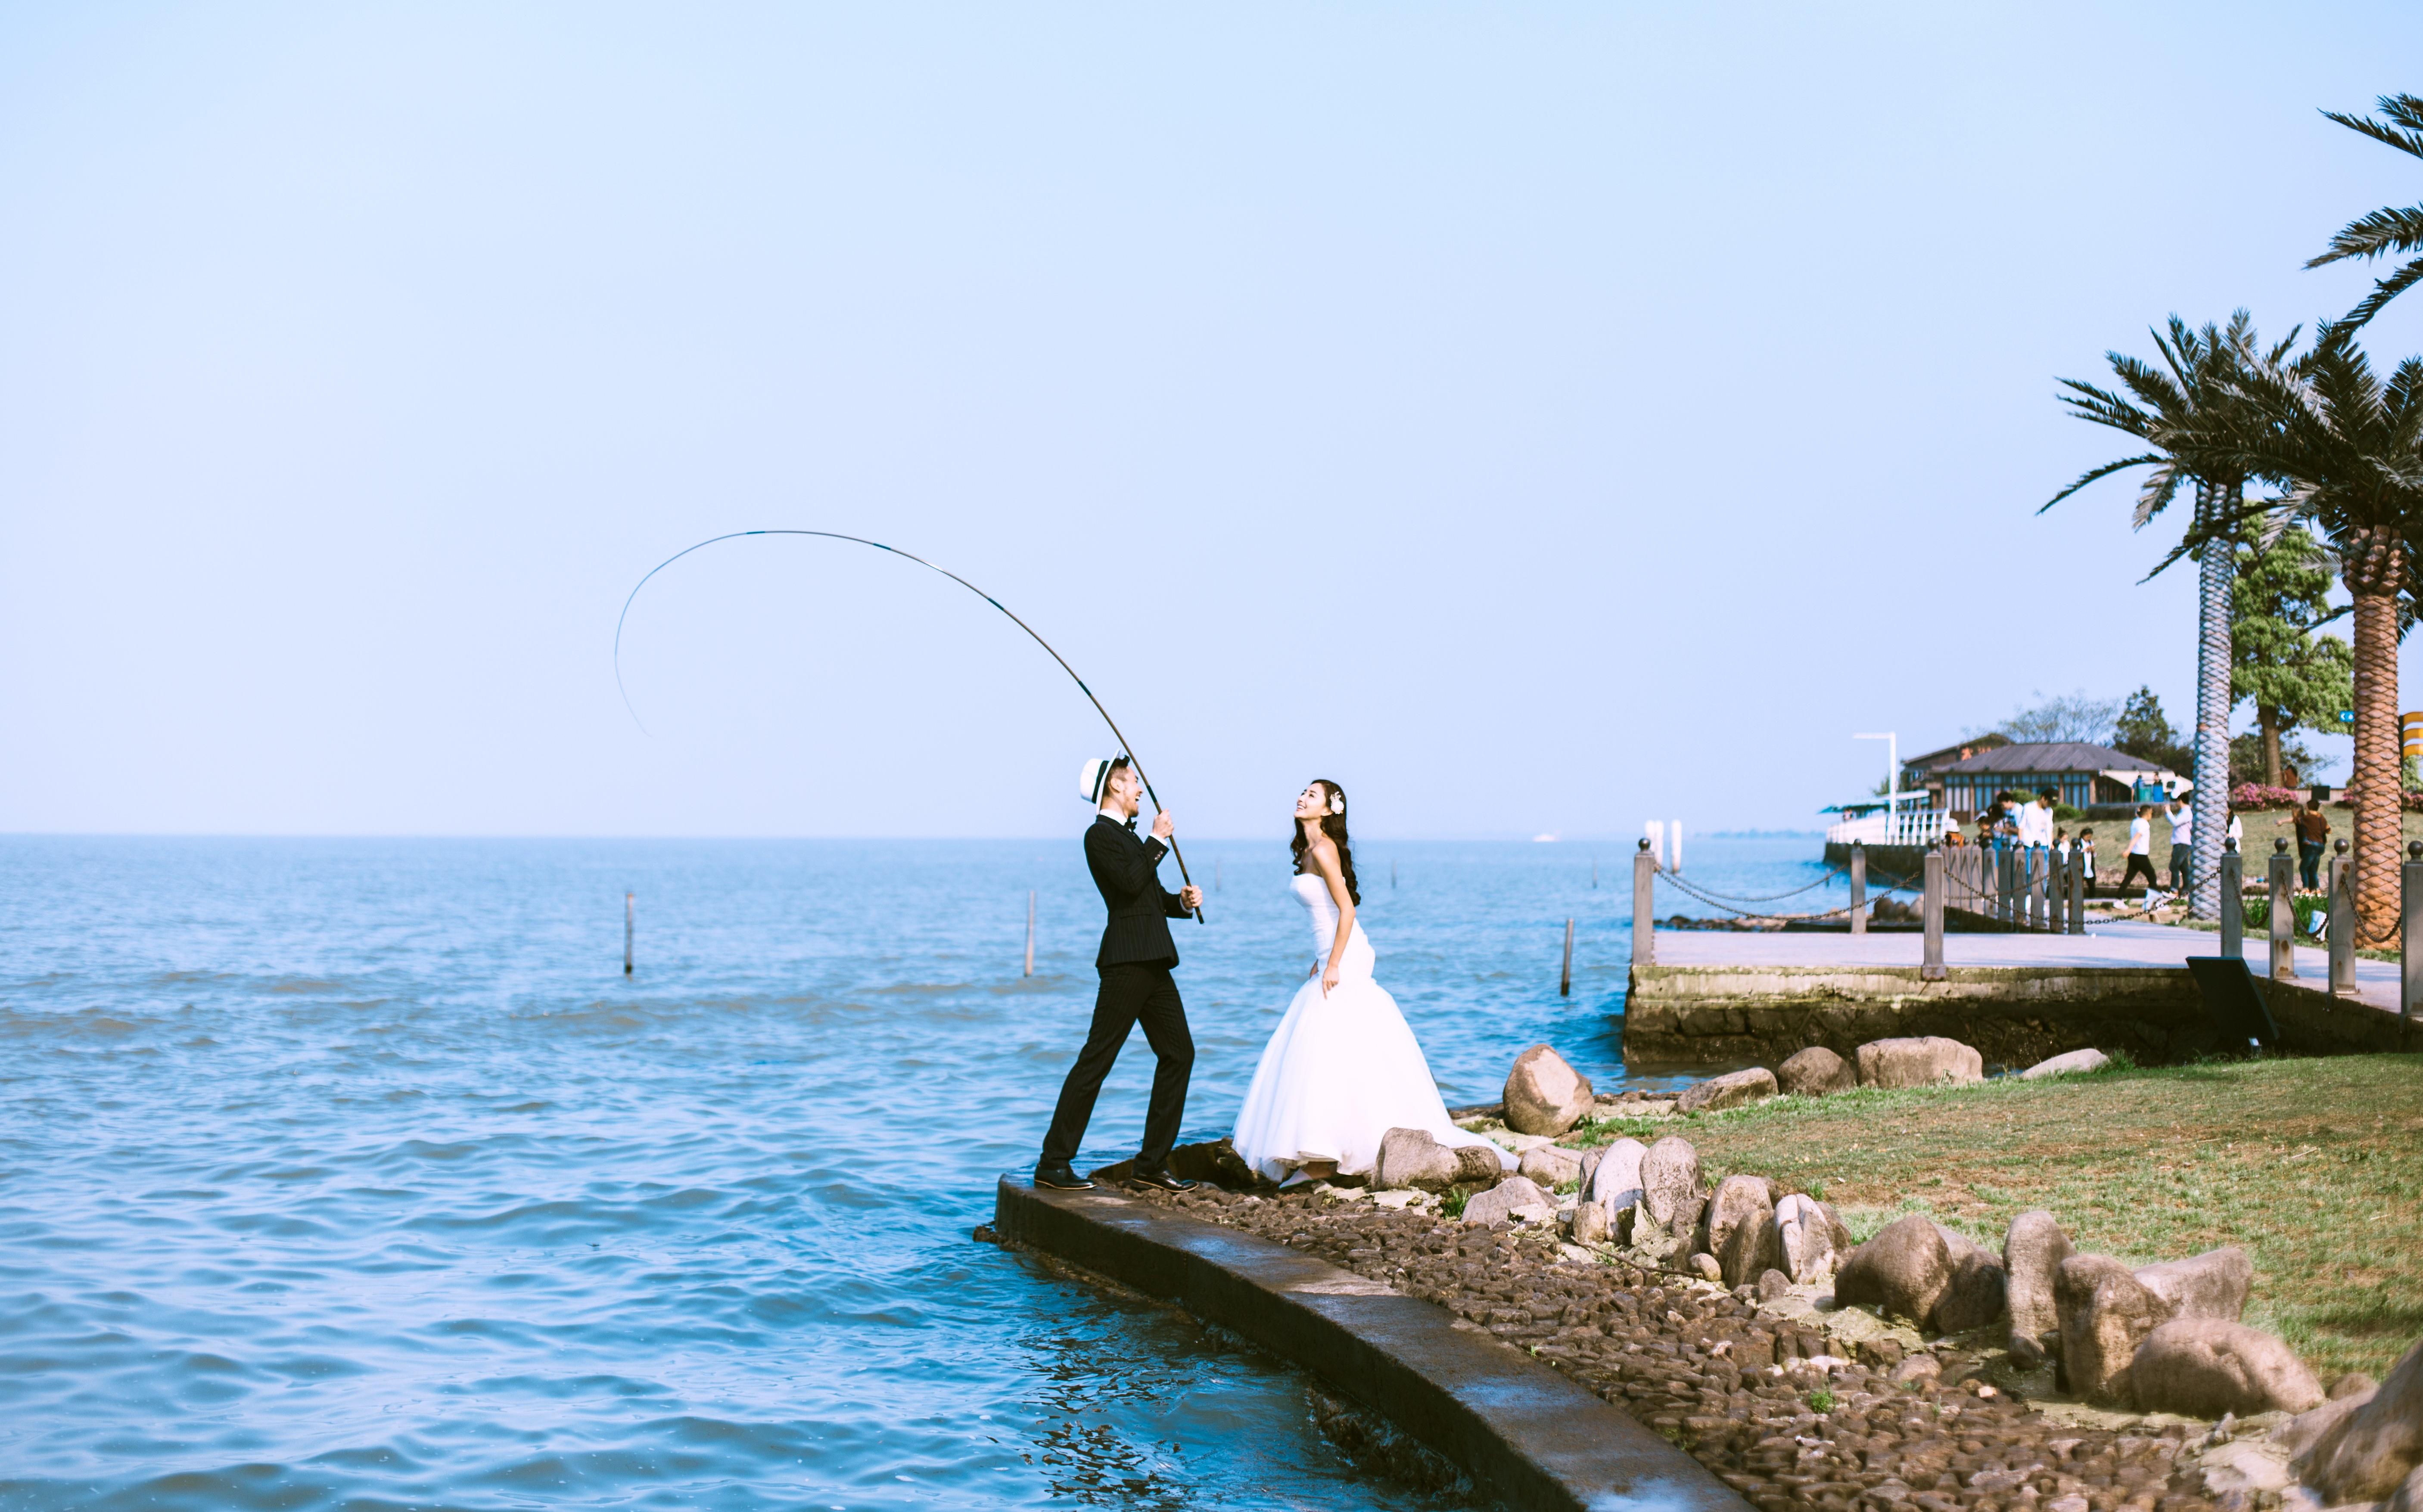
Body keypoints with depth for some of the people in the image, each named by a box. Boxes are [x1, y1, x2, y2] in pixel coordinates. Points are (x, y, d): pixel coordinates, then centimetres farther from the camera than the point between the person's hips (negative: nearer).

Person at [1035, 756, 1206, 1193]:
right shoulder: (1100, 834, -7)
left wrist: (1182, 901, 6)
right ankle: (1053, 1164, -8)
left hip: (1152, 962, 10)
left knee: (1179, 1053, 10)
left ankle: (1152, 1163, 14)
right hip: (1127, 961, -10)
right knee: (1096, 1060, -10)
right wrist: (1159, 840, -11)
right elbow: (1130, 882, -21)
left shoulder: (1126, 834, 22)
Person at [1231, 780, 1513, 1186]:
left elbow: (1346, 909, -18)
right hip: (1334, 958, 10)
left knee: (1327, 1050, -11)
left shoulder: (1324, 849, -13)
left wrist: (1332, 965, -19)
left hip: (1344, 959, -10)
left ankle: (1322, 1157, -11)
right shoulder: (1309, 851, 15)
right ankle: (1318, 1156, 12)